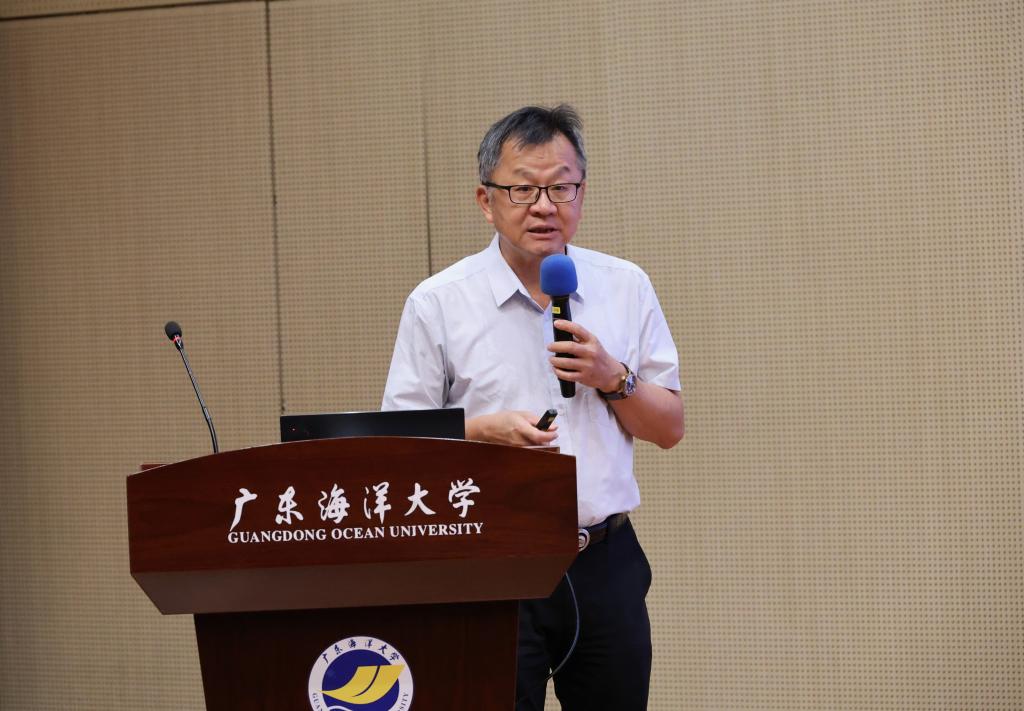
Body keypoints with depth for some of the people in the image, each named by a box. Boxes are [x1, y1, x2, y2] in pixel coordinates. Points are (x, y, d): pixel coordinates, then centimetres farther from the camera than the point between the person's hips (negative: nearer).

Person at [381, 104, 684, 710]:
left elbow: (670, 428, 10)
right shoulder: (438, 303, 0)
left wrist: (612, 378, -8)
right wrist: (484, 431, -16)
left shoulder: (626, 288, 7)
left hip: (605, 563, 3)